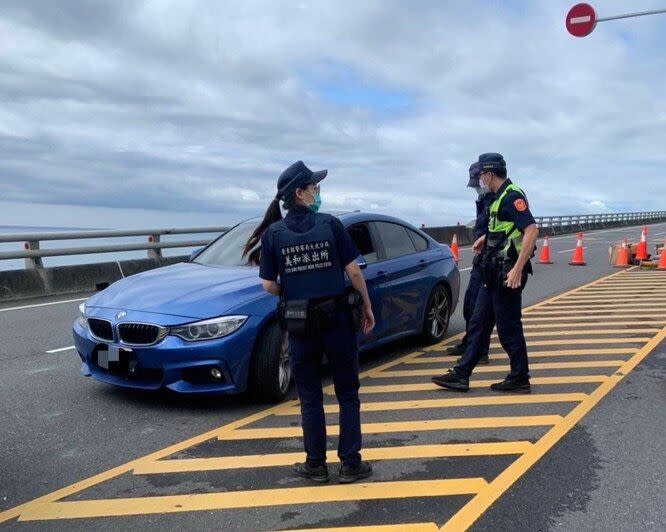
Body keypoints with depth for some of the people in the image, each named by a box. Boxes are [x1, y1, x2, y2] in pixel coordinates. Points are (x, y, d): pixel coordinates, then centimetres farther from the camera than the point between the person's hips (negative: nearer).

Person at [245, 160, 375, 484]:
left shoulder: (273, 233, -3)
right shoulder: (330, 224, -6)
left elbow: (268, 285, -4)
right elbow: (353, 270, -6)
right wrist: (367, 305, 6)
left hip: (299, 324, 1)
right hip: (337, 319, -1)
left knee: (310, 397, 15)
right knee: (347, 394, 13)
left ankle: (315, 465, 22)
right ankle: (351, 464, 16)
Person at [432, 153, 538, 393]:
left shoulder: (512, 196, -15)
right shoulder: (500, 197, 15)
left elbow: (531, 230, -24)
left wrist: (517, 269, -28)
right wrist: (486, 237, 28)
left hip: (507, 275, -10)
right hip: (493, 274, 10)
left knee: (508, 328, 0)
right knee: (478, 324, 10)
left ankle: (519, 379, 14)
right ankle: (460, 374, 16)